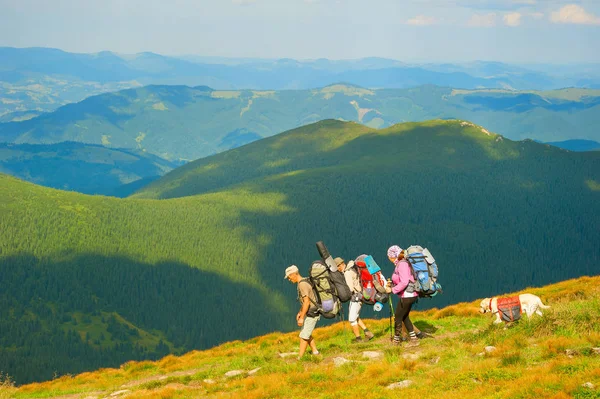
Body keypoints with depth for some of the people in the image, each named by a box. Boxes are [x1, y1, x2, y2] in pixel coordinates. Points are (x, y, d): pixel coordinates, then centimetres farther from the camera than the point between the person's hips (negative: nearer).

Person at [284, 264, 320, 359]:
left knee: (303, 337, -7)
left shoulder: (302, 285, -20)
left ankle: (299, 359, -5)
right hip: (310, 313, 10)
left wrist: (302, 318, -25)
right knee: (306, 334, 20)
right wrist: (300, 312, 26)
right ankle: (315, 352, 24)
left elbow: (306, 302, -26)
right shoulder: (304, 282, 12)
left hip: (311, 314, -10)